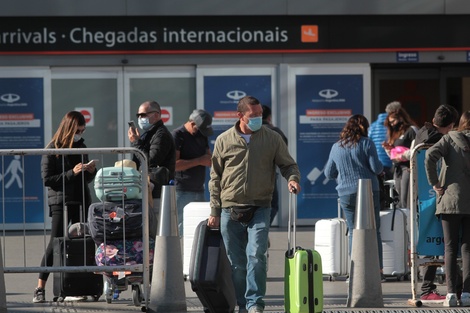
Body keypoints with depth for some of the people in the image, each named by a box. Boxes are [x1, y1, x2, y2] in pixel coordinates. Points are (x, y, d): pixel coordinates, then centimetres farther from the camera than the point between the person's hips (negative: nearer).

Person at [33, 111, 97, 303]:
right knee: (55, 243, -10)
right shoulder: (52, 150, -5)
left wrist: (91, 172, -2)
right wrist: (71, 173, -18)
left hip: (81, 201, 6)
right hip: (61, 202, -6)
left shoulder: (81, 147, 13)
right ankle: (40, 289, -8)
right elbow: (47, 179, -11)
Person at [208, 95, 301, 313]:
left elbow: (288, 164, 12)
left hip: (260, 209, -1)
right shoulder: (224, 141, 5)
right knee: (236, 262, 5)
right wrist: (215, 211, 8)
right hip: (230, 211, 2)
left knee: (256, 255, -16)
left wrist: (292, 178, -12)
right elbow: (215, 178, 10)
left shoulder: (272, 138, 3)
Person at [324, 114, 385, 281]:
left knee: (353, 231, 7)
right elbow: (376, 168, -9)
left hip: (346, 194, 3)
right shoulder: (366, 143, -4)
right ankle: (378, 270, -2)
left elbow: (329, 173, 14)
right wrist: (381, 167, 13)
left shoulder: (336, 147, 8)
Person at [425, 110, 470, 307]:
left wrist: (434, 182, -6)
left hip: (450, 200, -1)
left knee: (450, 248, 3)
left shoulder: (450, 139, 1)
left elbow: (430, 156, -14)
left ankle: (451, 293, -4)